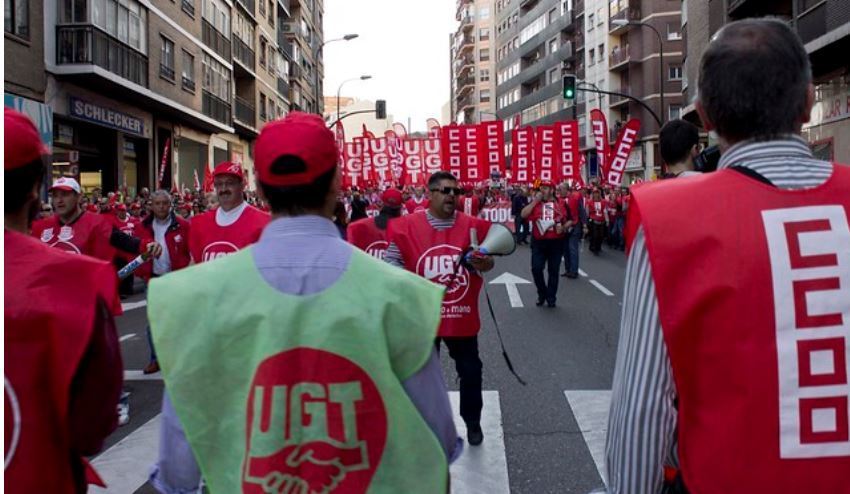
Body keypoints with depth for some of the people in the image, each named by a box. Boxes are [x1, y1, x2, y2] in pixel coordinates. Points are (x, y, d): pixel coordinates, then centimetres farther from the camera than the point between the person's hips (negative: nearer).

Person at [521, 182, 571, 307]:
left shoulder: (561, 204, 3)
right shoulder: (535, 203, 5)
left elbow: (570, 220, 9)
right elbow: (523, 215, -9)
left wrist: (563, 227, -11)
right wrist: (535, 201, -10)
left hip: (556, 242, -1)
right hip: (538, 242, 1)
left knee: (553, 271, 5)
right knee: (536, 268, -4)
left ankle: (551, 298, 15)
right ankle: (542, 294, 17)